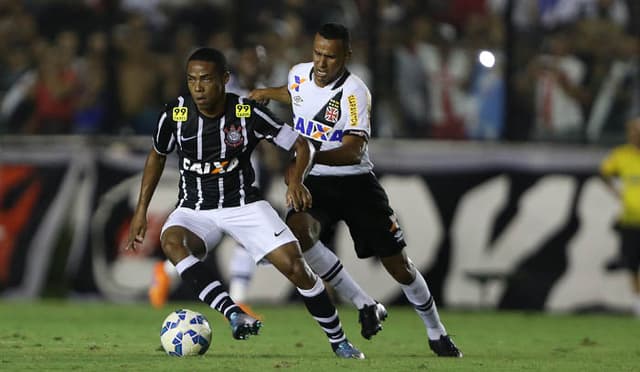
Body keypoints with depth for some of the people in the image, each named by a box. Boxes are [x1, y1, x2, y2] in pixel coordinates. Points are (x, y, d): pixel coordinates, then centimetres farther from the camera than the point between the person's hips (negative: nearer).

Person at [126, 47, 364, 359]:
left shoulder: (248, 113, -15)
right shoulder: (174, 116, -10)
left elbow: (301, 145, -6)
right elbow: (157, 156, 10)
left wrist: (296, 180, -26)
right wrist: (141, 210, 8)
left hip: (244, 204, -1)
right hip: (195, 209, 1)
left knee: (294, 266, -14)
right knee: (171, 241, -34)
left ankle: (339, 342, 7)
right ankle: (234, 315, -44)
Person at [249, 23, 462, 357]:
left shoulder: (354, 92, -20)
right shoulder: (298, 74, -2)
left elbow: (353, 152, -30)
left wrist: (310, 156, -43)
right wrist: (268, 93, 15)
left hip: (355, 181, -3)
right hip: (315, 183, 3)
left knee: (399, 265, 1)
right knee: (297, 230, -31)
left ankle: (436, 333, 26)